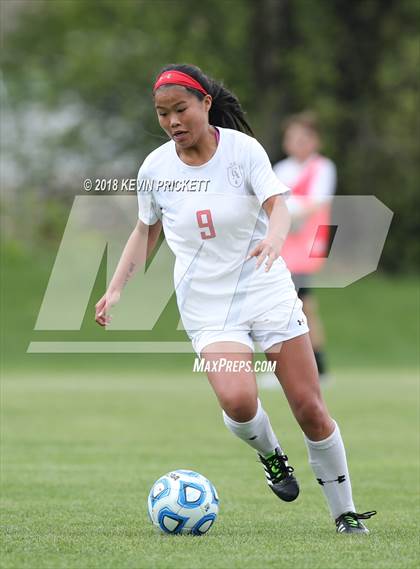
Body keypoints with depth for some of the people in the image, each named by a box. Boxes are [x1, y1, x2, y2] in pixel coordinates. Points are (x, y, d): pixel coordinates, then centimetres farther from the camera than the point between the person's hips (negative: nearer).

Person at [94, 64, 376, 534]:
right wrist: (116, 289, 4)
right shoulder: (154, 169, -2)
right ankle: (269, 453, 9)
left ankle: (345, 513, 14)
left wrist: (274, 237, -44)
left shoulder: (242, 149, -10)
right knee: (238, 401, -25)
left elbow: (277, 204, -22)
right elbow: (145, 230, 14)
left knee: (310, 409, -2)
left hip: (267, 289, -1)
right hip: (207, 305, 1)